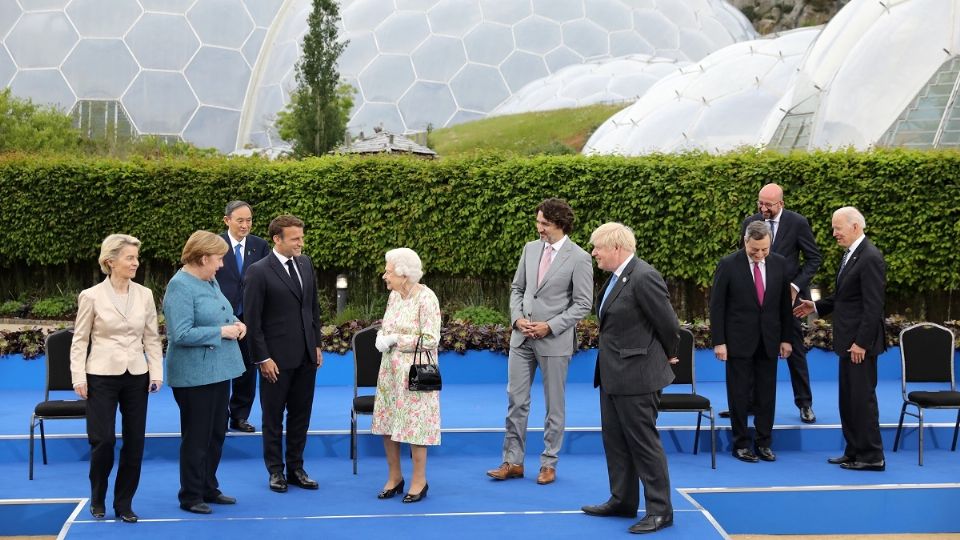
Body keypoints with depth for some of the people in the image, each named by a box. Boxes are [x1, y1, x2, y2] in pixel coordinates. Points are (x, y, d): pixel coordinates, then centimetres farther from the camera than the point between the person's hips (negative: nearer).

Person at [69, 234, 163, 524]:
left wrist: (156, 373, -1)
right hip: (102, 376, -3)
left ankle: (124, 503, 18)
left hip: (136, 376, 3)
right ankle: (97, 499, 20)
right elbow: (80, 340, -1)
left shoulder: (144, 295, 3)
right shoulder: (91, 296, -4)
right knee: (103, 440, -4)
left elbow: (152, 337, 7)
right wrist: (78, 377, -8)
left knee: (135, 442, 4)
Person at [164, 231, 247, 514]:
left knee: (217, 433, 15)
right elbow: (181, 334, -24)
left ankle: (209, 488, 28)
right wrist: (221, 331, -20)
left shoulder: (210, 281, 9)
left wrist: (235, 322, 3)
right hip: (195, 375, -9)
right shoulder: (180, 287, -17)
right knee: (197, 437, 2)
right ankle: (190, 497, 14)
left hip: (218, 370, 9)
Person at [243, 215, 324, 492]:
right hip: (277, 358, -5)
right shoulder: (258, 272, -12)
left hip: (306, 355, 5)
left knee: (301, 415, 12)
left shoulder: (305, 264, 7)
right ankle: (276, 471, 19)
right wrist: (262, 358, -13)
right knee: (273, 417, 8)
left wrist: (317, 344, 11)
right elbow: (252, 320, -11)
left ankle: (296, 469, 23)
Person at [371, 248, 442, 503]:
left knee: (414, 424, -1)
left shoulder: (426, 298, -15)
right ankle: (394, 476, 23)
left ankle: (419, 480, 14)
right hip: (391, 369, 7)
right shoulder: (394, 295, 8)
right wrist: (381, 338, -4)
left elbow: (430, 340, -17)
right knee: (387, 424, 9)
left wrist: (396, 340, -15)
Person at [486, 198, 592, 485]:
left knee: (554, 405, 7)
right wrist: (517, 318, -4)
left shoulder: (578, 258, -9)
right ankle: (513, 461, 15)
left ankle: (549, 463, 18)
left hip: (554, 340, -5)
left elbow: (583, 305, -9)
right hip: (522, 336, 5)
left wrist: (550, 327, -15)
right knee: (516, 399, 7)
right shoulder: (530, 248, 7)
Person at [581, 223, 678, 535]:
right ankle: (623, 501, 29)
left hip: (636, 374, -10)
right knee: (614, 439, 17)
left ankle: (660, 510, 7)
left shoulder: (643, 277, -20)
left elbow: (668, 323, -15)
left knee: (644, 442, -2)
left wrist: (669, 356, 0)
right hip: (612, 374, 10)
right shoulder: (617, 276, 9)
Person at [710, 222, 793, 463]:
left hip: (769, 340, 3)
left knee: (766, 394, 7)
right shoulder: (728, 264, -9)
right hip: (739, 340, -3)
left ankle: (764, 443, 17)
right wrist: (719, 341, -9)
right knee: (739, 394, 3)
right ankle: (741, 444, 13)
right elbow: (717, 305, -6)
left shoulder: (779, 263, 1)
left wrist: (786, 338, 7)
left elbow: (785, 304, 9)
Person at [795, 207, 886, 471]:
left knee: (862, 397, -4)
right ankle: (854, 451, 23)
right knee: (848, 398, 14)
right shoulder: (851, 254, 13)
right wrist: (816, 306, 13)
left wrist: (861, 343, -21)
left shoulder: (870, 258, -17)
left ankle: (872, 456, 5)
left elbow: (873, 306, -21)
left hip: (860, 342, -10)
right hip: (849, 340, 10)